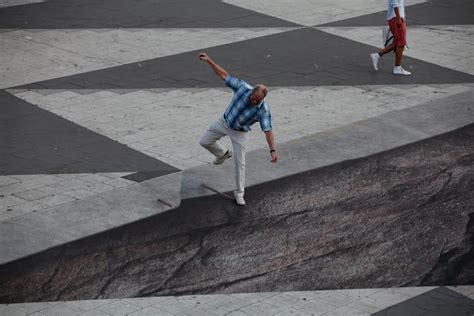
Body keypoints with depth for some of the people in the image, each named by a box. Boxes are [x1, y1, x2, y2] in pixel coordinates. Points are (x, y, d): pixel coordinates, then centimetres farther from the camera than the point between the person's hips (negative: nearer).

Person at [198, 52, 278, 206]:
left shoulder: (263, 110, -33)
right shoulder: (243, 87, -28)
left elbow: (268, 130, -34)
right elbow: (224, 75, -19)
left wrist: (273, 150, -43)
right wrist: (209, 60, -24)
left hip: (240, 132, -3)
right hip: (224, 122, 3)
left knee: (240, 163, -3)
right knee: (204, 142, 13)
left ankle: (239, 193, 15)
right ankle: (223, 153, 42)